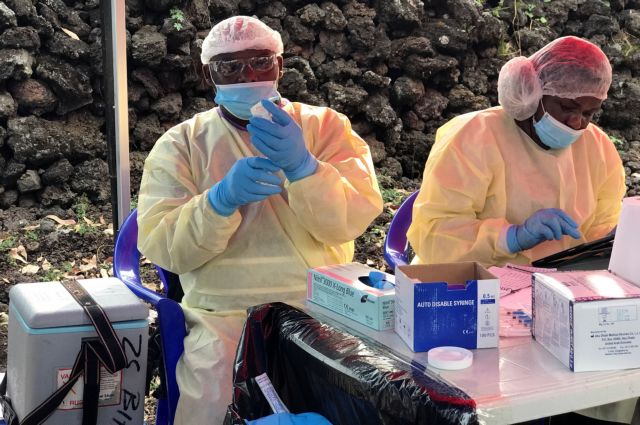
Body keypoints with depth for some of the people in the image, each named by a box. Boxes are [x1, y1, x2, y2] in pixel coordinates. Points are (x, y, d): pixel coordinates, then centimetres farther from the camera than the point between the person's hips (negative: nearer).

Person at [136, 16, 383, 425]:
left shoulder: (326, 126, 5)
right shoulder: (180, 144, 4)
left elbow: (352, 220, -9)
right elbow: (160, 246, -6)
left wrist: (301, 165, -25)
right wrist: (222, 199, -23)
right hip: (226, 315, -1)